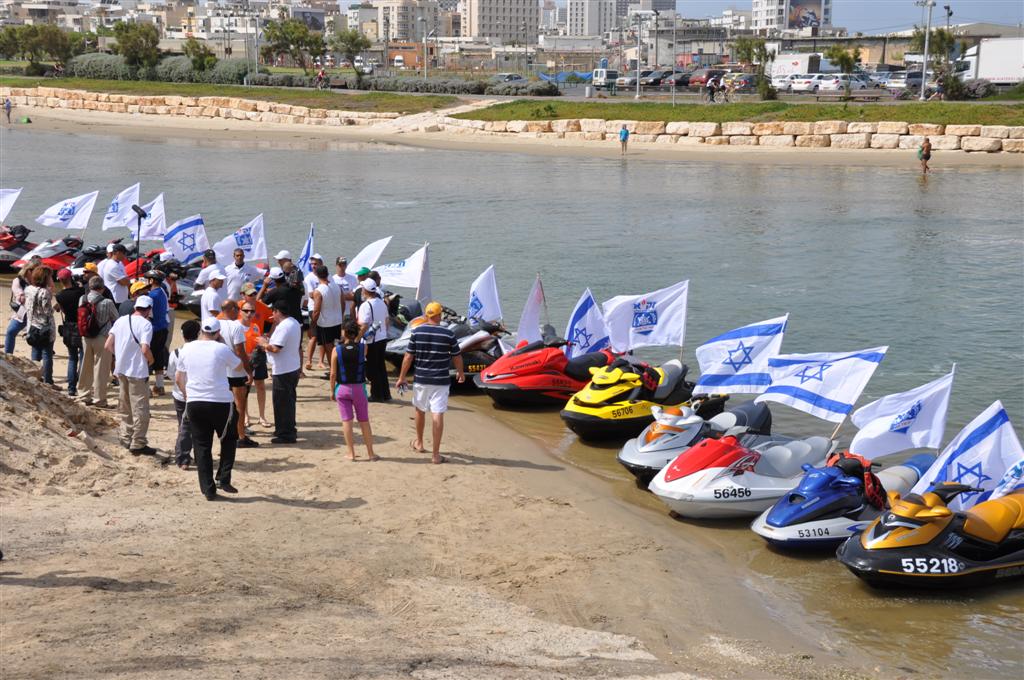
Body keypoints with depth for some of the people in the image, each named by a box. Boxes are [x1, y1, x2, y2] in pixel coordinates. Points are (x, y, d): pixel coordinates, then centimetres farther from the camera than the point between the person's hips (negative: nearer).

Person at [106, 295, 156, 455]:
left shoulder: (121, 320, 5)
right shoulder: (145, 324, -13)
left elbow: (108, 345, 4)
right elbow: (145, 349, -23)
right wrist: (151, 360, -4)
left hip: (121, 370, 7)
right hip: (138, 371, -7)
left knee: (125, 406, 20)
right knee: (140, 409, 1)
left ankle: (126, 438, 30)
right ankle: (138, 444, 4)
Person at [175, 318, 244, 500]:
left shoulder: (186, 349, 4)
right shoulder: (222, 349, -8)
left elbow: (178, 378, 11)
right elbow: (238, 366, 10)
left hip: (194, 403, 3)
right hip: (221, 403, -3)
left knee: (201, 446, 8)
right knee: (228, 440, 18)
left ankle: (208, 489, 6)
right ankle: (223, 479, 9)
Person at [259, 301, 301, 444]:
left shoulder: (283, 327, -21)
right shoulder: (294, 323, 11)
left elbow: (275, 348, -28)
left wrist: (264, 343, -8)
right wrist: (269, 341, 16)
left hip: (283, 371, -10)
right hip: (294, 367, 10)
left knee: (282, 402, -1)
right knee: (289, 401, 20)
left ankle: (286, 434, 3)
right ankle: (289, 430, 30)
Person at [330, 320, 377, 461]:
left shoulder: (337, 350, -11)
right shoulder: (363, 348, -11)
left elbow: (333, 374, -7)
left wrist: (332, 391, 5)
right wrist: (357, 338, 10)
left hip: (342, 388, -1)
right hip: (359, 388, 1)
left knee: (346, 421, 6)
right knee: (364, 421, 11)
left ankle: (351, 453, 7)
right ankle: (370, 453, 18)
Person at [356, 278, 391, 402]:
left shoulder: (366, 306, -19)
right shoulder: (382, 303, 6)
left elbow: (364, 326, -23)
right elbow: (387, 321, 14)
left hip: (371, 341, -8)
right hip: (382, 338, 8)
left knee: (372, 369, 3)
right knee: (381, 367, 16)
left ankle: (376, 394, 8)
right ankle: (385, 394, 20)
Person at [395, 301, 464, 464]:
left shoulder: (416, 332, -5)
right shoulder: (448, 334, -8)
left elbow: (408, 357, -3)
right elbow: (457, 357, 2)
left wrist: (402, 377, 8)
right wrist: (460, 372, 21)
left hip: (420, 379, 2)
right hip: (441, 381, -2)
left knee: (420, 410, 23)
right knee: (437, 415, -3)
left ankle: (419, 443, 41)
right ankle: (435, 454, -4)